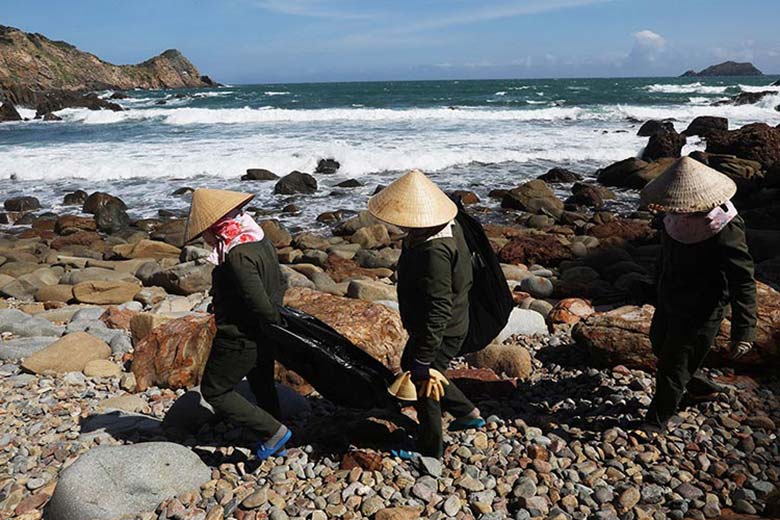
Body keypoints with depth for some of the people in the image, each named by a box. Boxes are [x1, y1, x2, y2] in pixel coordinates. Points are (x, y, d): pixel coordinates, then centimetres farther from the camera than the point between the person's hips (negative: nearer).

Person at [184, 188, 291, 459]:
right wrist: (274, 316, 13)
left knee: (214, 391, 9)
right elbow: (279, 282, 9)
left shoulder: (237, 255, -28)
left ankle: (274, 432, 7)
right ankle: (275, 442, 43)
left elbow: (259, 302, -30)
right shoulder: (260, 238, 1)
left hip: (240, 339, -9)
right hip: (264, 336, 9)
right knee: (262, 386, 26)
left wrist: (274, 320, -13)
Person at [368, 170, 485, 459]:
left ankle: (430, 449, 36)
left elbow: (438, 309, -34)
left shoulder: (434, 251, -35)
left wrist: (423, 360, -28)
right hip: (452, 324, 10)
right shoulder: (447, 226, -4)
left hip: (440, 333, -10)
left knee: (422, 383, 11)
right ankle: (467, 413, 40)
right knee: (410, 367, 27)